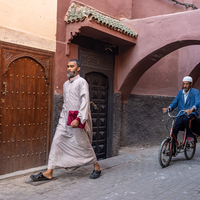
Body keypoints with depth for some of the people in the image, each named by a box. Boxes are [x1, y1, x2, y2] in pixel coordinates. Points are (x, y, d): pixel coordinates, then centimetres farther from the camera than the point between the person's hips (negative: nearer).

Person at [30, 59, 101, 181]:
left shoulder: (81, 82, -5)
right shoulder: (66, 84, 19)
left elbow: (85, 101, -15)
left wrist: (79, 118, -24)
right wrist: (62, 116, 18)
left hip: (77, 119, -7)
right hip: (65, 118, 7)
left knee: (83, 144, 1)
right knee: (57, 141, -1)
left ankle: (97, 167, 21)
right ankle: (49, 173, 3)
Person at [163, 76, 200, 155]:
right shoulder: (180, 92, 15)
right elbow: (175, 102, 10)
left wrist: (191, 109, -37)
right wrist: (168, 108, -11)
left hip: (191, 114, -4)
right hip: (181, 115, 4)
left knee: (185, 119, -40)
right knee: (174, 130, -16)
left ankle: (190, 135, -13)